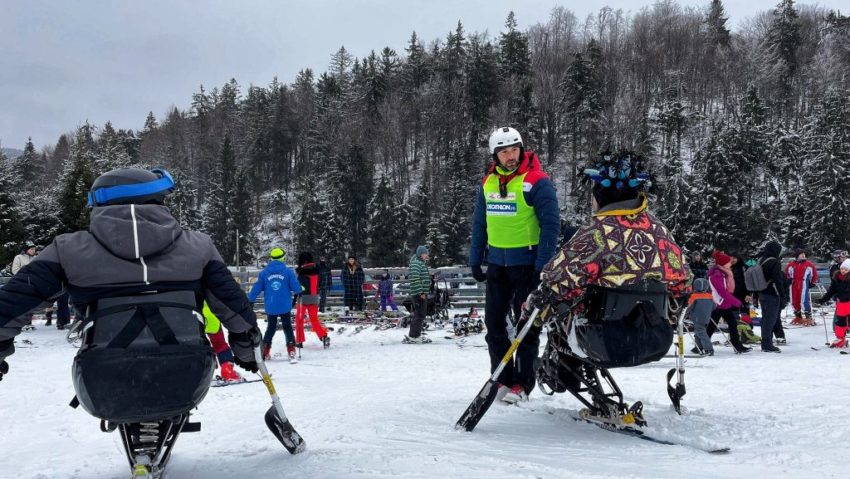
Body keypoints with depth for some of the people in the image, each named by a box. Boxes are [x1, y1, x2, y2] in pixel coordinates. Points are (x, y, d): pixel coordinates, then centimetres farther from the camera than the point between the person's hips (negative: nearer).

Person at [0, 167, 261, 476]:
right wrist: (246, 349, 33)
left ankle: (138, 453, 24)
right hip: (183, 387, 0)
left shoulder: (71, 249, 11)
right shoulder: (197, 246, 13)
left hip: (107, 394, 1)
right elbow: (235, 306, 17)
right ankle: (154, 454, 24)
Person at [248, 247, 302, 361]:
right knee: (287, 327, 11)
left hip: (270, 307, 2)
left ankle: (265, 351, 10)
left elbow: (257, 288, 1)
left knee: (271, 327, 17)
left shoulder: (264, 272, -1)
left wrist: (250, 300, 12)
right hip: (284, 306, -2)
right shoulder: (288, 271, -6)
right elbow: (296, 288, -8)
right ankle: (291, 350, 0)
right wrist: (299, 289, 15)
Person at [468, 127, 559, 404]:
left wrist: (543, 266, -16)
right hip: (497, 263, 6)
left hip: (527, 263, -6)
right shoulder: (488, 183, 7)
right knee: (494, 323, 8)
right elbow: (479, 223, 16)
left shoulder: (536, 182, -11)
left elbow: (550, 225, -12)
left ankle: (522, 384, 10)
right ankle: (502, 379, 19)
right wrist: (475, 259, 12)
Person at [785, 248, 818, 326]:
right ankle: (798, 317, 25)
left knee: (805, 301, -12)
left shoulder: (808, 264, -2)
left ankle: (808, 318, -3)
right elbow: (787, 272, 18)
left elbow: (814, 273, 7)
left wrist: (813, 282, 7)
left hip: (804, 286, -3)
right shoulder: (791, 265, 3)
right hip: (794, 286, 3)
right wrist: (788, 280, 11)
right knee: (795, 301, 10)